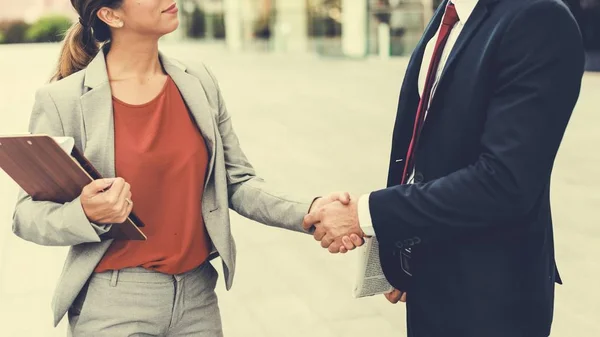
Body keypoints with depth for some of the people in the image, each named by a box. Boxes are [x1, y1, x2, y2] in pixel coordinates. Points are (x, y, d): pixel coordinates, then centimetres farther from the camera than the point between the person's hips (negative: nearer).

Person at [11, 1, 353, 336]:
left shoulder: (199, 84, 1)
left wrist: (306, 212, -12)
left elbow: (237, 181, 3)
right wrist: (86, 215, -26)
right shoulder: (62, 100, -10)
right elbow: (28, 214, -6)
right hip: (114, 305, -4)